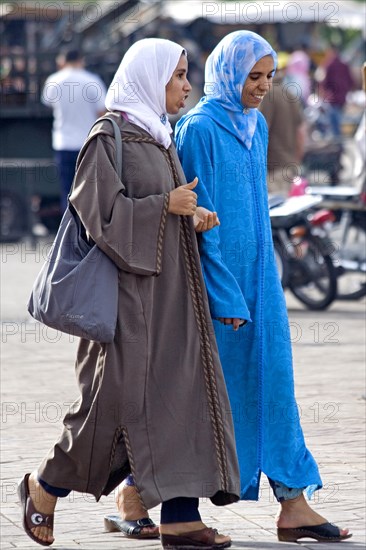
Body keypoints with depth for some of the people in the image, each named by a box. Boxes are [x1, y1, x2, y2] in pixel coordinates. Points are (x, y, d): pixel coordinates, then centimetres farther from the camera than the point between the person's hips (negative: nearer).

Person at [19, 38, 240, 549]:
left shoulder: (158, 137, 15)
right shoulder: (109, 137, -12)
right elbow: (99, 210, -18)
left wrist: (193, 218, 4)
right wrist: (166, 206, -17)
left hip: (170, 290, 8)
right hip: (128, 285, -8)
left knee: (181, 392, 1)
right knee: (118, 398, -4)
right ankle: (45, 487, 16)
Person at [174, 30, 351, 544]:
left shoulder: (256, 125, 11)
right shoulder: (200, 129, -13)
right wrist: (223, 294, -18)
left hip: (257, 271, 7)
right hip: (215, 274, -7)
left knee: (272, 377, 3)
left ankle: (293, 504, 3)